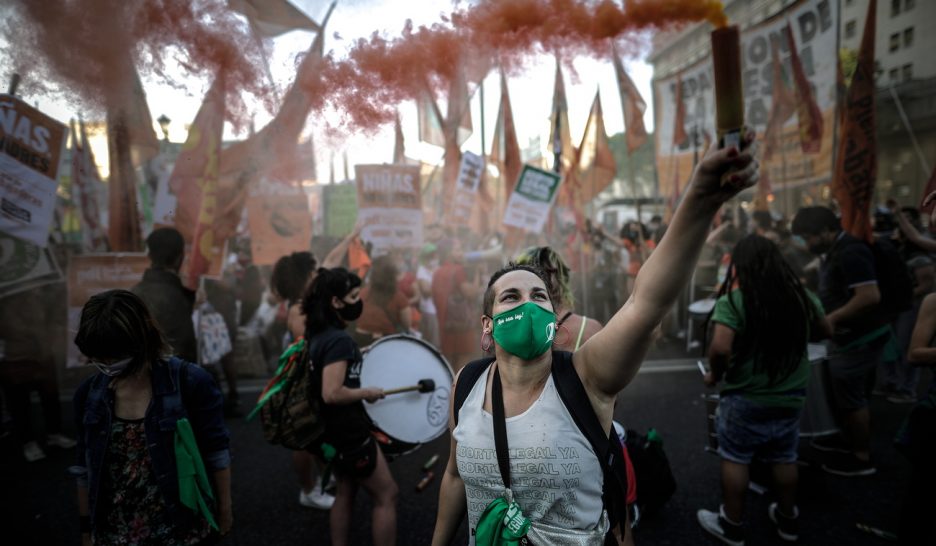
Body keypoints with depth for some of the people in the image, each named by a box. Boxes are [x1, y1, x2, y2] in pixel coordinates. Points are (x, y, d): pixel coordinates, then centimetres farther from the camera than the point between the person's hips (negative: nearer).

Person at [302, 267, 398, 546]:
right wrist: (367, 392, -17)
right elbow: (332, 393, -32)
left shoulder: (317, 334, 3)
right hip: (350, 431, -9)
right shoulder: (339, 339, -25)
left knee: (346, 492, 21)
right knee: (386, 495, 3)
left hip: (335, 429, 10)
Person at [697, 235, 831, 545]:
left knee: (734, 460, 10)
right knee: (784, 460, 21)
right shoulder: (802, 296, -2)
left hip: (745, 399, -5)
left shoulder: (733, 300, -19)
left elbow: (720, 348, -28)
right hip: (791, 397, 5)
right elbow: (824, 331, 14)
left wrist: (715, 375, -10)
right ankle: (788, 520, 39)